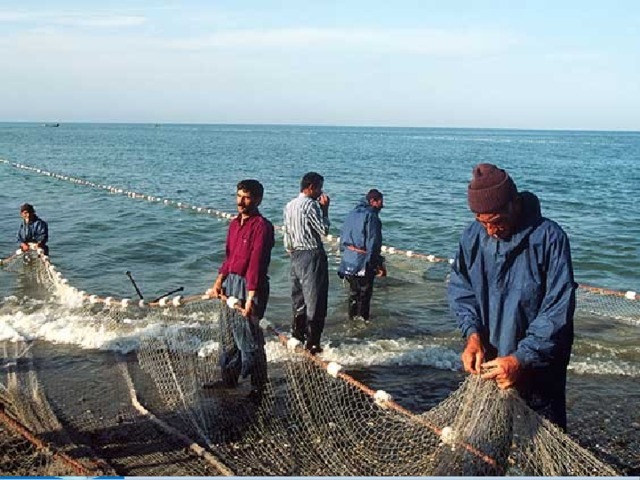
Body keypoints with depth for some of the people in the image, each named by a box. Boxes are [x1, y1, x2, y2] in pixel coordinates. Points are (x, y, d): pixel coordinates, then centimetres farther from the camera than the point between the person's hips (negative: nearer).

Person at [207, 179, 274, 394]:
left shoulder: (262, 226, -15)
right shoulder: (235, 224, 12)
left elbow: (256, 262, -21)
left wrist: (251, 297, -24)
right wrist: (219, 282, 8)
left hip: (249, 286, -8)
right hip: (230, 283, 8)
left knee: (248, 338, -2)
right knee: (229, 336, 17)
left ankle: (258, 387, 12)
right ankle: (228, 380, 32)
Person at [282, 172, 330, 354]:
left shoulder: (290, 205, 11)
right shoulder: (310, 204, -15)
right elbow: (324, 230, -15)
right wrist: (325, 209, -6)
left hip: (296, 255, 9)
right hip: (312, 255, -9)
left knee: (299, 298, 18)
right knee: (315, 300, -3)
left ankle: (297, 336, 25)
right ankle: (312, 343, 0)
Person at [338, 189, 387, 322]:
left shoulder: (352, 213, 9)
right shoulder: (371, 216, -15)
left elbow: (343, 238, 15)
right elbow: (373, 244, -19)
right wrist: (379, 265, -14)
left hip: (348, 262, 7)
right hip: (363, 263, -7)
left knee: (353, 291, 19)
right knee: (364, 295, 4)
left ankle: (352, 318, 26)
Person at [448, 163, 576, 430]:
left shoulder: (549, 237, -20)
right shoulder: (473, 237, -5)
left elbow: (557, 311, -20)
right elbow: (460, 288, 4)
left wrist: (521, 359, -24)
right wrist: (473, 334, -12)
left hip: (538, 366, -4)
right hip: (486, 362, 4)